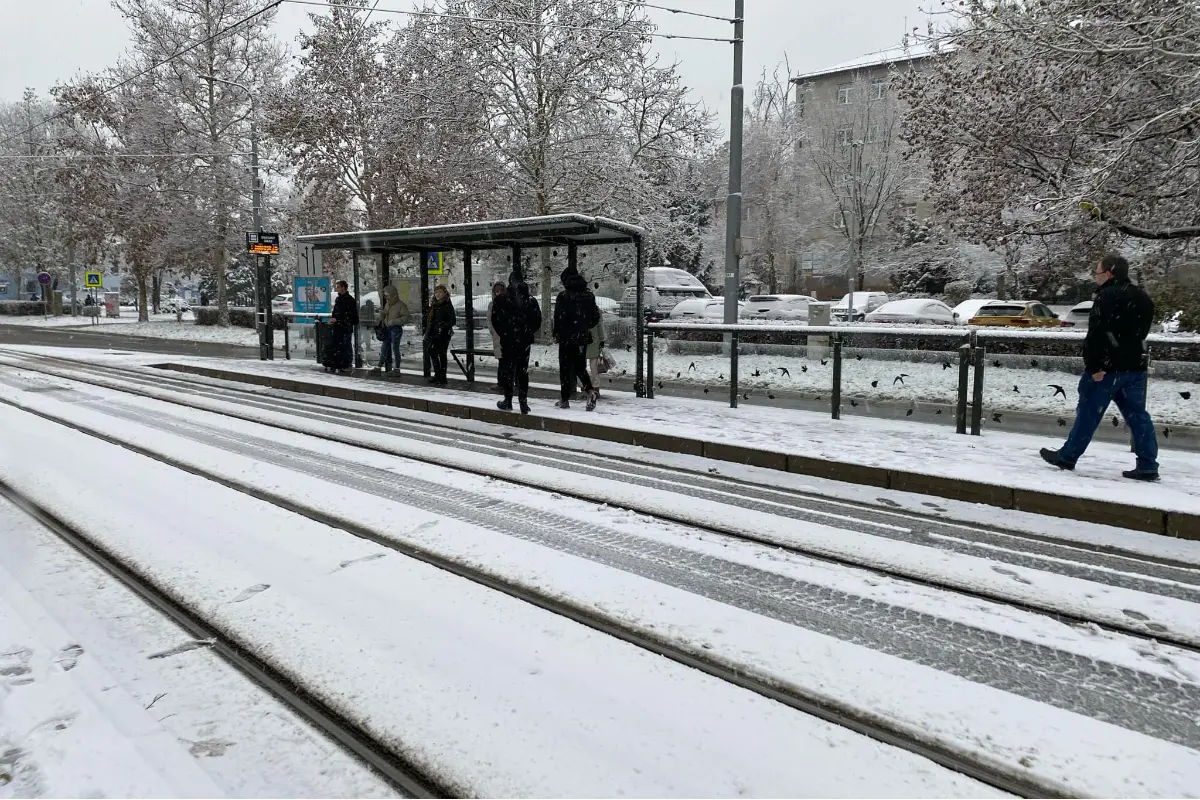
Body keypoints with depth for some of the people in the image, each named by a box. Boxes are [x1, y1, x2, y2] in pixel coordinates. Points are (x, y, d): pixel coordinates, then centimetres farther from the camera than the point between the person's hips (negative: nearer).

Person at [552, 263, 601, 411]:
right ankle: (590, 390, -8)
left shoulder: (563, 296, -12)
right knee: (580, 366, 15)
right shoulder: (589, 295, 5)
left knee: (565, 368, 6)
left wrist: (556, 333, -1)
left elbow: (559, 317, -15)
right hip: (583, 337, 5)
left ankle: (565, 400, 10)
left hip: (567, 338, -4)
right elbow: (596, 317, 8)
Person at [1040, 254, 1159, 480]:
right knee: (1137, 415, 7)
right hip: (1135, 365, 8)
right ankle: (1148, 465, 4)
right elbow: (1140, 332, 22)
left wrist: (1095, 366, -21)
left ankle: (1067, 456, 12)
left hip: (1108, 366, -8)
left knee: (1088, 412, 2)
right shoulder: (1143, 298, 15)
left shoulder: (1108, 296, -15)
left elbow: (1097, 334, -23)